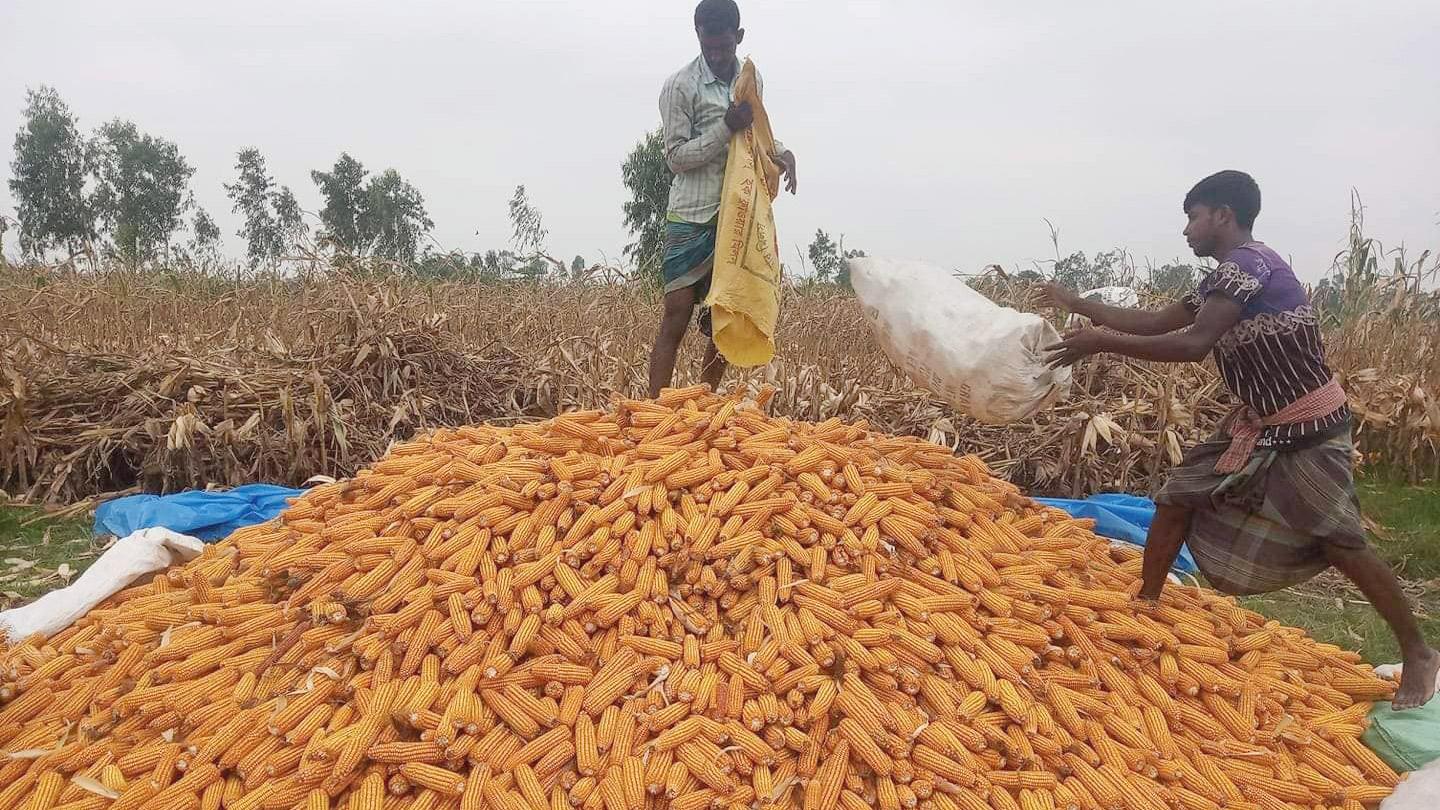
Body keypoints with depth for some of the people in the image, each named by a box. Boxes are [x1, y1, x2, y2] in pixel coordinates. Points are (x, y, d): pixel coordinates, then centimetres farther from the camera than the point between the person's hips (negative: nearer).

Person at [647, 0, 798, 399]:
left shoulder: (753, 80, 12)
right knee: (677, 315, -9)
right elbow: (676, 156, -9)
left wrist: (780, 151, 3)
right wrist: (726, 127, -19)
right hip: (692, 217, -5)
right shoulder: (680, 86, -6)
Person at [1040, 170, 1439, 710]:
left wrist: (1101, 343, -29)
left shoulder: (1247, 262, -21)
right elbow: (1154, 323, 15)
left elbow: (1193, 344, -32)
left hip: (1308, 427, -9)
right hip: (1259, 423, 9)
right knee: (1176, 500, 4)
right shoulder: (1225, 278, 8)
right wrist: (1078, 305, 14)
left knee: (1339, 543, -4)